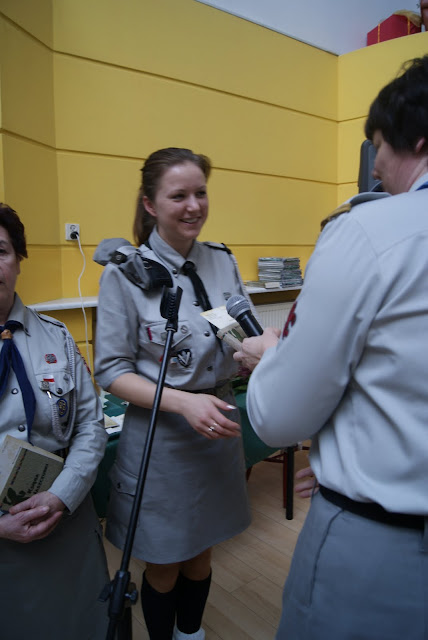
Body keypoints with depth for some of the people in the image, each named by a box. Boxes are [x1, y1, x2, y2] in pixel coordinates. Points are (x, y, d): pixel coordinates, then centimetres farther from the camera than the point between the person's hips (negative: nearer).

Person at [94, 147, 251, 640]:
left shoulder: (223, 261, -1)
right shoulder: (125, 273, -13)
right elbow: (112, 371, -13)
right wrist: (184, 401, -26)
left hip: (218, 428, 4)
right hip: (160, 437, -4)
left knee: (202, 552, 24)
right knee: (164, 564, 17)